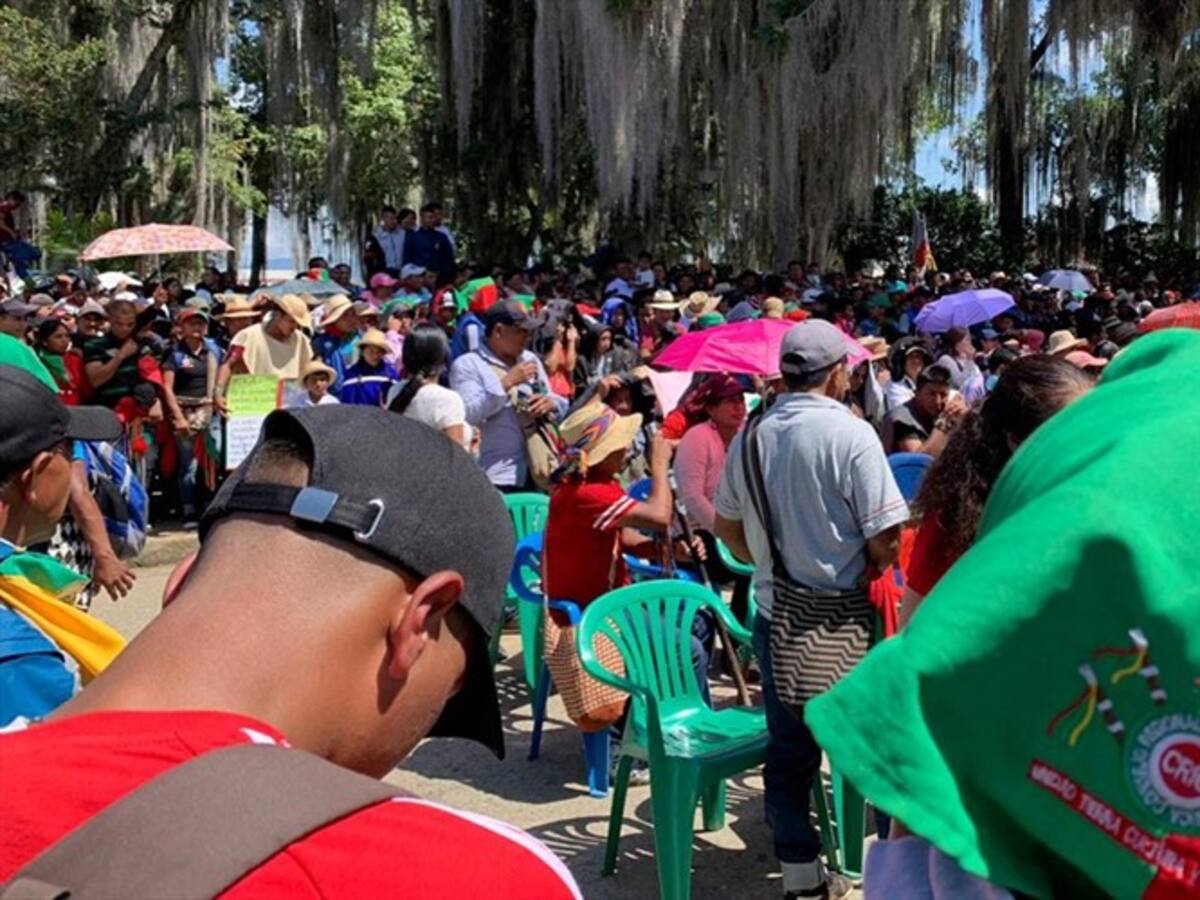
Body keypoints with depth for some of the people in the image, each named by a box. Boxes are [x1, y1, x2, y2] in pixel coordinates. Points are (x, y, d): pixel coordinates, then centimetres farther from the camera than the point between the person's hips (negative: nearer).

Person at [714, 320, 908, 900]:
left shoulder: (751, 436, 2)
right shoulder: (850, 433, -16)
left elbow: (726, 525, 13)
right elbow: (886, 540, -18)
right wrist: (869, 575, 2)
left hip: (774, 617, 5)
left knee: (788, 750, 12)